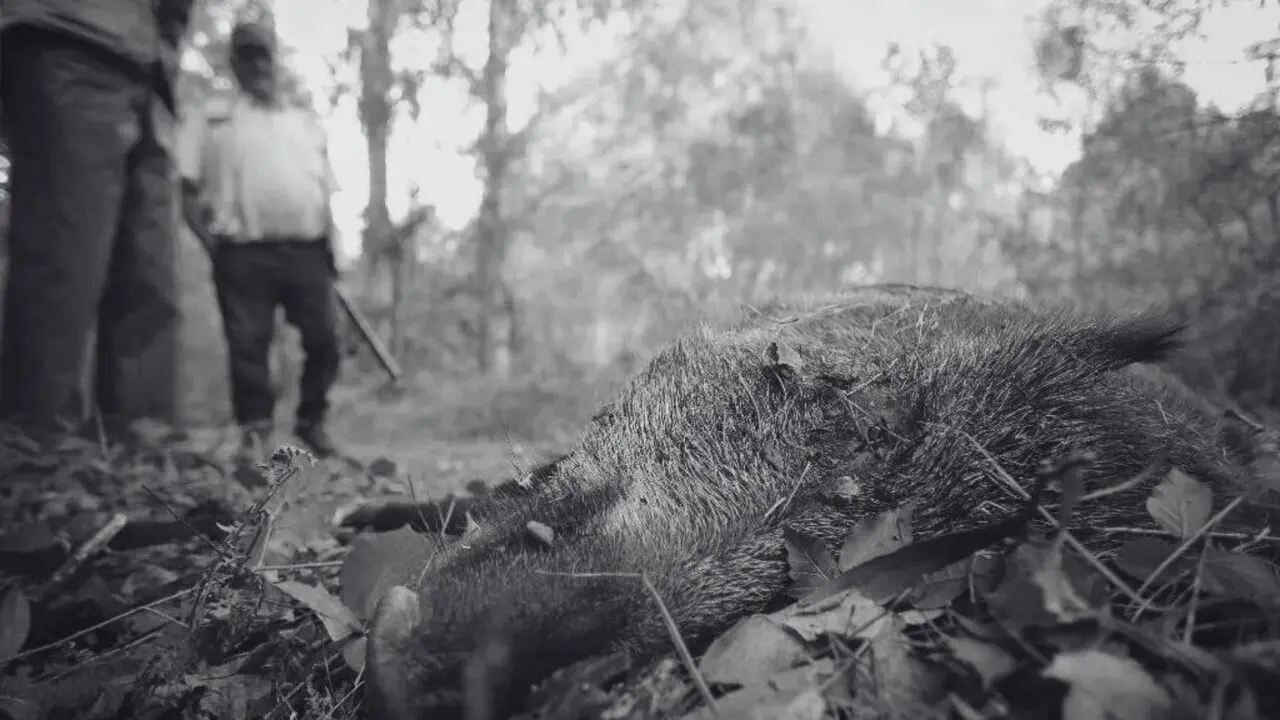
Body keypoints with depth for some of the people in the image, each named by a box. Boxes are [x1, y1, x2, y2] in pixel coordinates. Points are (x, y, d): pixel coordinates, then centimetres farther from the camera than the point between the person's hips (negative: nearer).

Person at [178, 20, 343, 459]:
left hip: (307, 251, 2)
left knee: (324, 340, -2)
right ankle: (254, 428, 6)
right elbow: (187, 188, 5)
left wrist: (330, 248, 9)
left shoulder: (308, 123, 21)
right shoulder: (212, 118, 11)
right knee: (247, 344, -4)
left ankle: (312, 421, 15)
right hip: (243, 253, -2)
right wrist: (211, 241, -7)